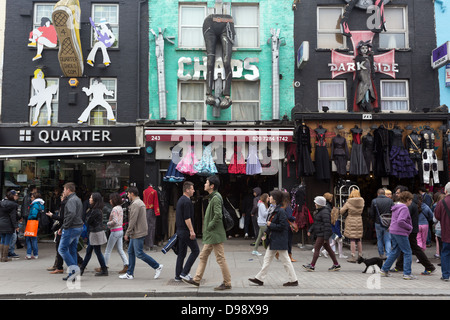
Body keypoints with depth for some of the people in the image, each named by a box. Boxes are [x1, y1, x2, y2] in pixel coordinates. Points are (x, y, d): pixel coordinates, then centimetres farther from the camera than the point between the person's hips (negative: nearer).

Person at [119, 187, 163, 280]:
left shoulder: (135, 204, -16)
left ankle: (157, 266, 1)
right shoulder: (140, 202, 16)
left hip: (138, 233, -11)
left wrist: (127, 233, -13)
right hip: (136, 233, 11)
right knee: (131, 252, 12)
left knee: (139, 253, -7)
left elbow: (133, 221, -20)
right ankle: (129, 274, 16)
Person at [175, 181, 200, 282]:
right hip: (186, 231, -10)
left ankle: (178, 275, 13)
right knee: (195, 251, -1)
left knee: (181, 253, 12)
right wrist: (191, 231, -20)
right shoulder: (187, 201, -16)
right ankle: (184, 272, -3)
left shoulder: (180, 200, 16)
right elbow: (187, 218, -22)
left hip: (180, 230, 10)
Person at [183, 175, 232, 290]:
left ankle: (227, 283, 6)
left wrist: (210, 227, -16)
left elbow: (218, 215, -26)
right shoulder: (213, 197, 15)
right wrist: (207, 230, 17)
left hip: (215, 234, -11)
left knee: (220, 259, -3)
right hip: (210, 235, 11)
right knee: (203, 256, 14)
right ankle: (197, 280, 22)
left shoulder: (216, 198, -17)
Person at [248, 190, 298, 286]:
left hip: (279, 241, -10)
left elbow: (282, 226, -22)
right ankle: (259, 279, 18)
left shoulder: (281, 211, -18)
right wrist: (266, 234, 12)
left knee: (285, 260, 0)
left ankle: (294, 280, 12)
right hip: (273, 240, 10)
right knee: (267, 259, 12)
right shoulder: (274, 210, 11)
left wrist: (270, 225, -15)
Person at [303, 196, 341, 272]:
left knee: (316, 248, -8)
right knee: (328, 249, 12)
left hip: (323, 234, -10)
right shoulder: (320, 211, 16)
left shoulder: (325, 212, -17)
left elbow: (327, 225, -21)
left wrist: (326, 237, -23)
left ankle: (312, 266, -6)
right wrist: (310, 231, 14)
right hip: (320, 234, 10)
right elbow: (315, 223, 22)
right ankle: (336, 265, 18)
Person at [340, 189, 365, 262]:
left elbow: (341, 211, -2)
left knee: (352, 239, -1)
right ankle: (360, 255, 21)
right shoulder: (362, 202, -2)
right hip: (359, 221, 4)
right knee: (359, 239, 14)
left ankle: (353, 257, -2)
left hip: (351, 221, -4)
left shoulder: (349, 203, -11)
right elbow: (361, 211, 9)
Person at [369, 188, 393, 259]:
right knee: (387, 240, 7)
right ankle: (388, 254, -4)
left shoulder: (374, 201, -6)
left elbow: (371, 214, -4)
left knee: (379, 239, 14)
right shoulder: (390, 200, -3)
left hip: (378, 223, 0)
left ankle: (381, 254, 20)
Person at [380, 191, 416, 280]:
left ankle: (384, 270, 18)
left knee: (395, 251, 16)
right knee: (407, 252, 1)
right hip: (400, 233, -9)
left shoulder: (396, 207, 14)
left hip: (393, 232, 9)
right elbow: (400, 221, -26)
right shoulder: (404, 208, -15)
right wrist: (409, 227, -13)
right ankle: (407, 274, 4)